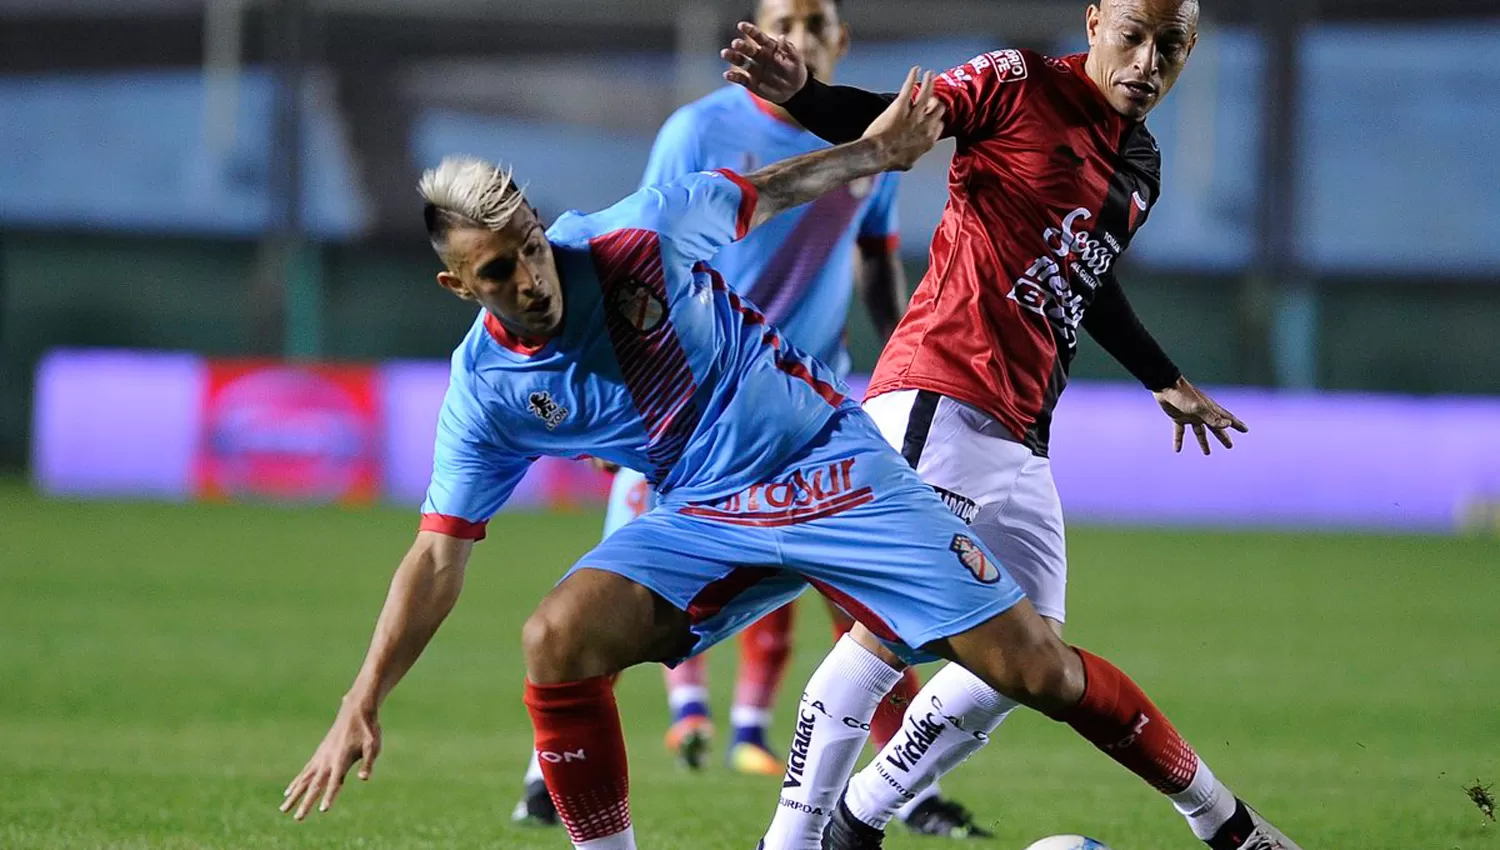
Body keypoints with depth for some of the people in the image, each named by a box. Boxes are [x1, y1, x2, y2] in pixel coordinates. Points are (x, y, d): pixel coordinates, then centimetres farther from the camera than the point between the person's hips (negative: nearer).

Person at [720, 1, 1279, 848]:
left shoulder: (1141, 168, 18)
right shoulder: (1018, 86, -3)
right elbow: (889, 122, -10)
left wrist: (1165, 381, 43)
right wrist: (801, 90, -30)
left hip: (1021, 436, 9)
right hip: (941, 399, -9)